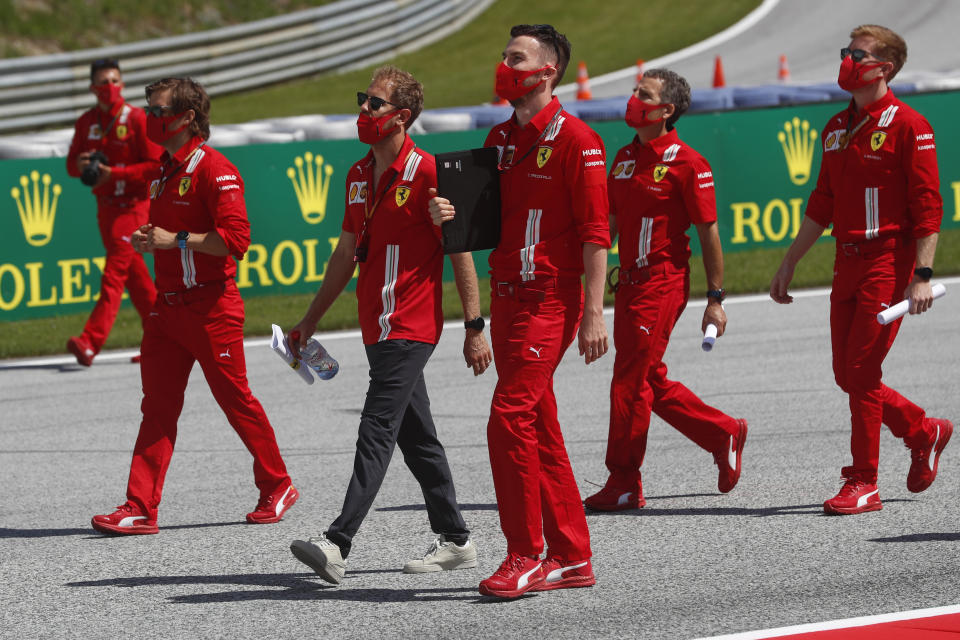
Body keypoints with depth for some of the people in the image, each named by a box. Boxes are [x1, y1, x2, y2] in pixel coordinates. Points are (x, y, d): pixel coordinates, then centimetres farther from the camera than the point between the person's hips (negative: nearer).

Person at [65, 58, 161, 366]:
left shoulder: (137, 119, -10)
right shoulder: (86, 122, 8)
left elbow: (156, 165, -12)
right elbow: (72, 163, 16)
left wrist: (114, 173, -20)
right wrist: (80, 165, -9)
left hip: (133, 205, -6)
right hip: (105, 207, 6)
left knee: (115, 272, -14)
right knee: (134, 274, 11)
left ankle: (91, 342, -22)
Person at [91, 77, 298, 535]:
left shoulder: (213, 169, -14)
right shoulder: (165, 170, 15)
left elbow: (235, 239, -22)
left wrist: (176, 239, -21)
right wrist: (148, 240, 8)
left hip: (210, 306, -8)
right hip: (167, 306, 8)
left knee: (236, 401, 3)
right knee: (157, 407, 2)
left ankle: (277, 487, 20)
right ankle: (140, 509, -2)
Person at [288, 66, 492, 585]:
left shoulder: (427, 173, -11)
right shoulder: (359, 176, 14)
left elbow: (460, 251, -10)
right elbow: (346, 254, 22)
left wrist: (474, 327, -12)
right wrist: (310, 321, 24)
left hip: (411, 327, -9)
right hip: (377, 327, 9)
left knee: (377, 430, -15)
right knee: (416, 436, 13)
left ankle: (337, 544, -24)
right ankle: (455, 541, 21)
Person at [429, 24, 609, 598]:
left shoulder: (574, 140, -10)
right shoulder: (500, 138, 14)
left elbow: (596, 233, -13)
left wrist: (594, 313, -19)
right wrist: (451, 215, -1)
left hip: (549, 300, -8)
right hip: (506, 299, 8)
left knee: (510, 418, -15)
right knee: (539, 427, 9)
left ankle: (526, 555, -9)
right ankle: (571, 557, 15)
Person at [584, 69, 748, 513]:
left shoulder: (686, 164, -10)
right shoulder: (625, 158, 13)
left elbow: (708, 233, -8)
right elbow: (609, 223, 17)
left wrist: (715, 298, -9)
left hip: (663, 281, -8)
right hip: (629, 282, 8)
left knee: (630, 383, -7)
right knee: (651, 382, 13)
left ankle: (623, 484, 0)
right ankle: (725, 435, 28)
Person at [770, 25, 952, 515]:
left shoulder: (907, 126, -8)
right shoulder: (836, 129, 15)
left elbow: (927, 204, -11)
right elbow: (823, 204, 21)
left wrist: (922, 275, -18)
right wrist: (788, 265, 20)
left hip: (888, 262, -8)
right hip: (847, 263, 8)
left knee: (861, 371, -9)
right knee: (847, 374, 8)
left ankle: (863, 484, -2)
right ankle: (923, 433, 28)